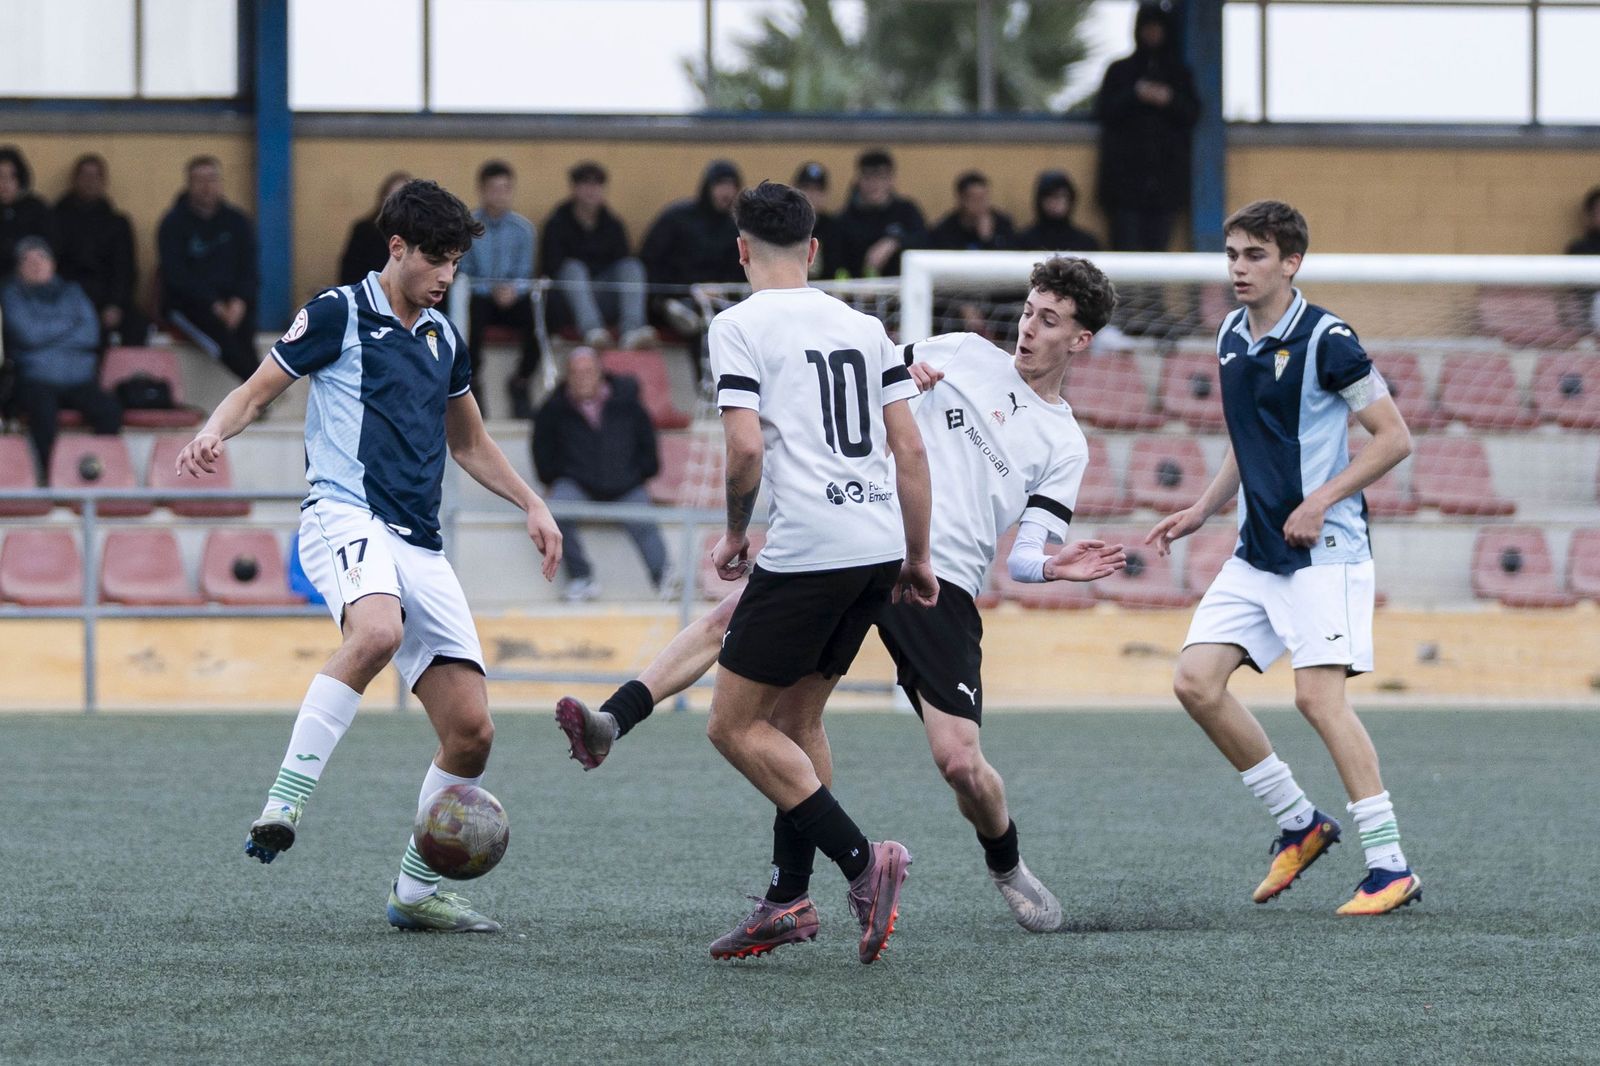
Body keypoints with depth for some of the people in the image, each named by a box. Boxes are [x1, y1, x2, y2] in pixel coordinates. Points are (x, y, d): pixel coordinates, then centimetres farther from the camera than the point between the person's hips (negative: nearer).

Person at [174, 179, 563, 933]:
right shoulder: (339, 314, 2)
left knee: (471, 730, -1)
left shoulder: (444, 338, 20)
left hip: (421, 546, 7)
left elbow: (469, 443, 34)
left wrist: (532, 504, 24)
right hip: (346, 516, -7)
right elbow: (255, 392, 2)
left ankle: (416, 892, 14)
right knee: (376, 632, -41)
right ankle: (283, 806, -40)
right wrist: (212, 434, -18)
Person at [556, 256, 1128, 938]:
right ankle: (613, 723, -28)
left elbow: (1023, 553, 4)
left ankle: (1007, 868, 20)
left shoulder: (1064, 446, 9)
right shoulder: (964, 354, 13)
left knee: (959, 762, -10)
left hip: (941, 583, -2)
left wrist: (1052, 567, -18)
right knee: (734, 612, -22)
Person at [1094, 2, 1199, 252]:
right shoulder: (1119, 71, 12)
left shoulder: (1180, 74, 16)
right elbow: (1103, 110, 2)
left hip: (1166, 173, 1)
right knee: (1126, 244, -10)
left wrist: (1170, 100, -11)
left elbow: (1193, 115, 7)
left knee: (1158, 245, -5)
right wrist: (1135, 95, -12)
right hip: (1127, 174, -1)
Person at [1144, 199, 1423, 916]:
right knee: (1196, 681, -2)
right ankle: (1298, 823, 12)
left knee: (1318, 695, -17)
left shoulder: (1325, 340, -13)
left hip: (1323, 549, -8)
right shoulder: (1231, 338, 11)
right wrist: (1202, 511, 16)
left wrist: (1321, 500, -19)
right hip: (1255, 553, 8)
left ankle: (1391, 867, -12)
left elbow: (1394, 439, -12)